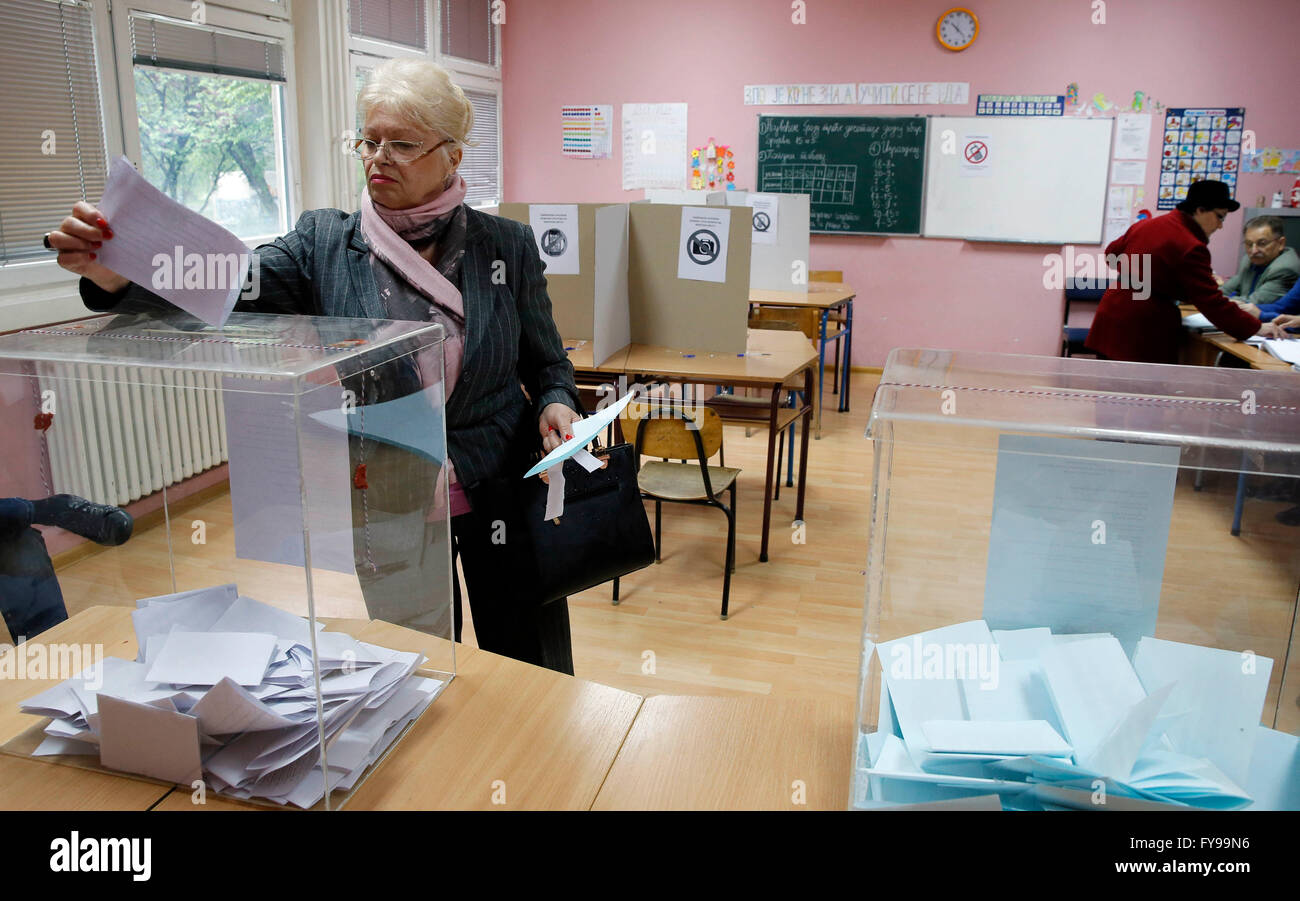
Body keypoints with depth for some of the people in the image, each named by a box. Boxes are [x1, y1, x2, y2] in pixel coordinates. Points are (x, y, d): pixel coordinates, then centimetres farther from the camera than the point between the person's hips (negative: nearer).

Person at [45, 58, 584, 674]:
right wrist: (114, 274, -33)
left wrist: (555, 405, -16)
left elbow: (547, 362, 5)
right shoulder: (326, 243, -3)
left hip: (503, 496, 0)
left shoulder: (507, 246, -3)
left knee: (532, 680, 15)